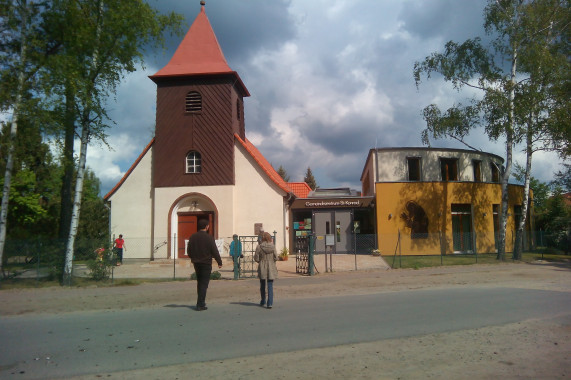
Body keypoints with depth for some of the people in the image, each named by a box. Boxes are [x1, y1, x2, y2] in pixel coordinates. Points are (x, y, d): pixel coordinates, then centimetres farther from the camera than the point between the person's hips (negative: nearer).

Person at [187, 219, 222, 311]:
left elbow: (189, 251, 10)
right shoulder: (209, 238, -13)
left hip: (196, 263, 6)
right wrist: (219, 262, -2)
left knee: (199, 283, 19)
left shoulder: (193, 237, 3)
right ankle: (200, 304, -3)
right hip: (206, 263, -5)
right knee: (204, 283, 0)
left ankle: (201, 302, 26)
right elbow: (215, 251, -11)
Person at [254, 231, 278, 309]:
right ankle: (270, 303, -2)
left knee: (262, 285, 17)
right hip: (271, 268, 0)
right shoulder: (273, 247, -8)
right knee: (270, 286, 4)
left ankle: (263, 302, 29)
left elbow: (256, 258, -6)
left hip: (262, 268, 0)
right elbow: (276, 258, -5)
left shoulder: (259, 247, -10)